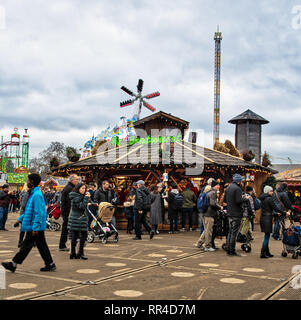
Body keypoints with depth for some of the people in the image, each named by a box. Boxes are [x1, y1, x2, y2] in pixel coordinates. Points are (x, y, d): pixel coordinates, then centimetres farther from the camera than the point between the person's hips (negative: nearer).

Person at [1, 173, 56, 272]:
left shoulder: (37, 195, -19)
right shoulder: (33, 193, 14)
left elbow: (38, 212, -22)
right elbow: (30, 210, 23)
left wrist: (35, 227, -22)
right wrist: (21, 218, 20)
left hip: (35, 227, -10)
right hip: (38, 227, 10)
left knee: (26, 245, -1)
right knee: (41, 245, 12)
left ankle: (13, 264, 7)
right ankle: (50, 264, 16)